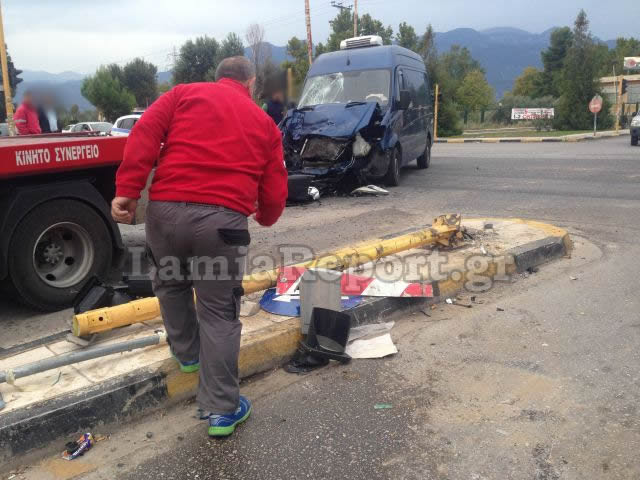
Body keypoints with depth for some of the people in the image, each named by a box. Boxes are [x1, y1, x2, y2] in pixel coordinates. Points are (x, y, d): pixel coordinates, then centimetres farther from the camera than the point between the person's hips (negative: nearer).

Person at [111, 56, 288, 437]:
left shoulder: (184, 94, 19)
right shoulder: (264, 122, 19)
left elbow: (145, 134, 2)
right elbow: (275, 192, 16)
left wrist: (127, 190, -2)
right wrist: (265, 217, 37)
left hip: (167, 209, 1)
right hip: (223, 218, -1)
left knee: (170, 284, 27)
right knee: (219, 313, 6)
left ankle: (187, 355, 45)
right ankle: (223, 410, 13)